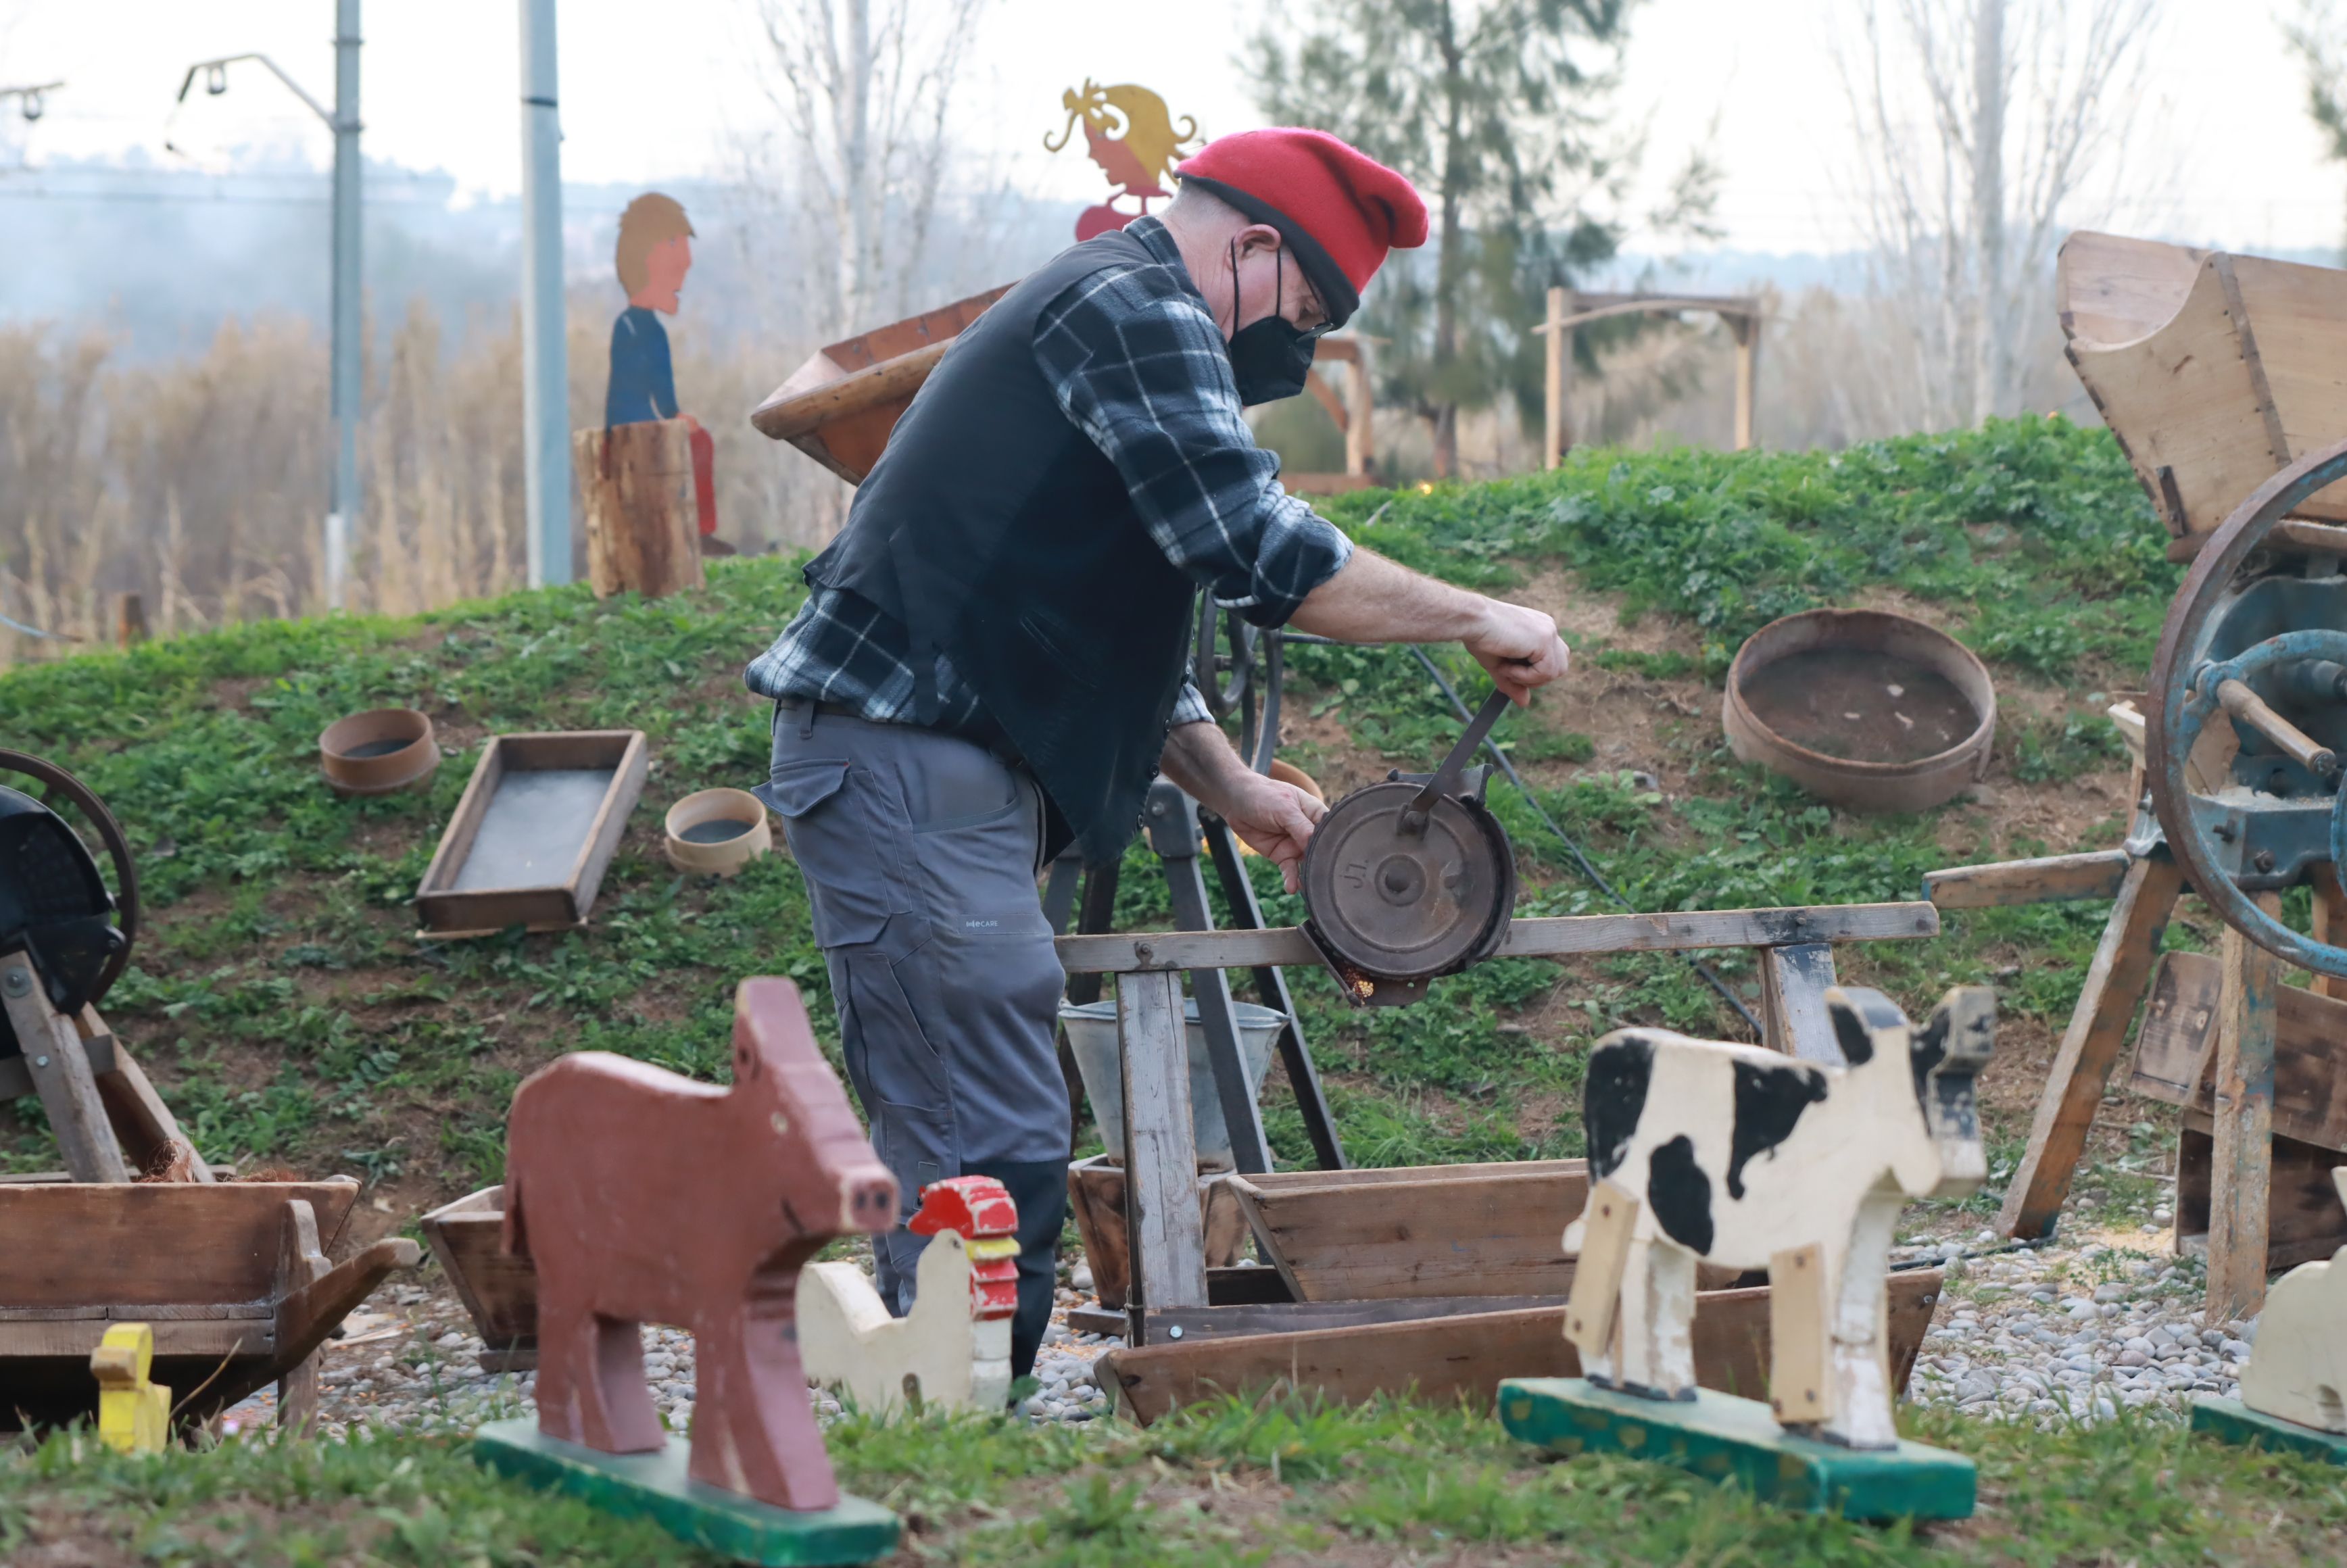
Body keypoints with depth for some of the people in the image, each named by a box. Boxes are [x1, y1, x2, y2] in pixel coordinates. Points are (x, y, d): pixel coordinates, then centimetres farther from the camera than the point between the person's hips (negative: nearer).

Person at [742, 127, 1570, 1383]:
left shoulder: (1108, 313, 26)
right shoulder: (1136, 310, -8)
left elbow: (1113, 631, 28)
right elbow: (1253, 546, -21)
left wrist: (1231, 790, 17)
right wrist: (1474, 620, -11)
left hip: (938, 771, 11)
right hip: (907, 764, -11)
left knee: (960, 1149, 12)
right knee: (995, 1166, -12)